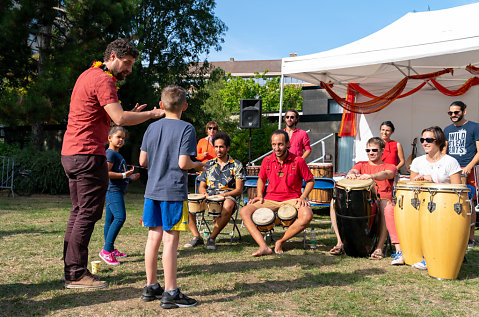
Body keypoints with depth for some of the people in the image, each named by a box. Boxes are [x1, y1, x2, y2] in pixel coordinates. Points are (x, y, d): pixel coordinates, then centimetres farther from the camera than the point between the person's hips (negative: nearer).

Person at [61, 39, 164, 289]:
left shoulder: (89, 75, 21)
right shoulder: (102, 80, -11)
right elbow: (120, 119, -22)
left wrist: (131, 114, 11)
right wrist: (153, 114, -14)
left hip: (71, 154, 11)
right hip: (88, 155, -10)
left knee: (78, 213, 14)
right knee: (88, 215, -5)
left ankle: (72, 269, 20)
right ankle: (76, 274, 1)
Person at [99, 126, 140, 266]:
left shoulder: (118, 154, 21)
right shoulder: (110, 153, -10)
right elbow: (106, 173, -20)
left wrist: (130, 177, 19)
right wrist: (123, 175, -21)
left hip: (117, 191, 11)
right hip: (113, 190, -11)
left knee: (110, 220, 13)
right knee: (120, 217, -20)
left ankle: (111, 250, 19)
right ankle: (106, 250, -19)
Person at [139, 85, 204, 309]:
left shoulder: (152, 128, 8)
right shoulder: (186, 129, -8)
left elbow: (143, 161, 9)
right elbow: (183, 163, -15)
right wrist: (197, 165, 5)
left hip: (152, 190, 6)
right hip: (174, 192, -6)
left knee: (154, 237, 12)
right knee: (170, 240, -2)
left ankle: (151, 287, 23)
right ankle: (170, 293, 3)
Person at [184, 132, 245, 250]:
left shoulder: (236, 165, 6)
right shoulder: (208, 165, 18)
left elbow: (239, 190, -1)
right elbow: (201, 187, 18)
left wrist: (223, 195, -17)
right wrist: (205, 194, -7)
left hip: (228, 197, -3)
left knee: (228, 205, -41)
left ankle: (212, 237, -24)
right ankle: (197, 237, -15)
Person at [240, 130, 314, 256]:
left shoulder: (298, 161, -7)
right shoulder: (267, 161, 2)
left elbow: (310, 181, 5)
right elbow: (261, 179, 20)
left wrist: (302, 197, -10)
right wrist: (259, 195, 4)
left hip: (291, 199, -3)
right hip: (270, 200, 3)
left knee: (307, 215, -34)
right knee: (244, 212, -18)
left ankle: (280, 241, -16)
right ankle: (264, 246, -29)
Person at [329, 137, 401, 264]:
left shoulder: (390, 167, 14)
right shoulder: (361, 165, 23)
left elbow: (386, 174, -12)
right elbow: (353, 171, -1)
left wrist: (371, 176, -36)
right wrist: (350, 174, -30)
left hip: (381, 201, -2)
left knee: (388, 206, -38)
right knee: (335, 201, -21)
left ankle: (379, 247, -36)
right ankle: (340, 242, -20)